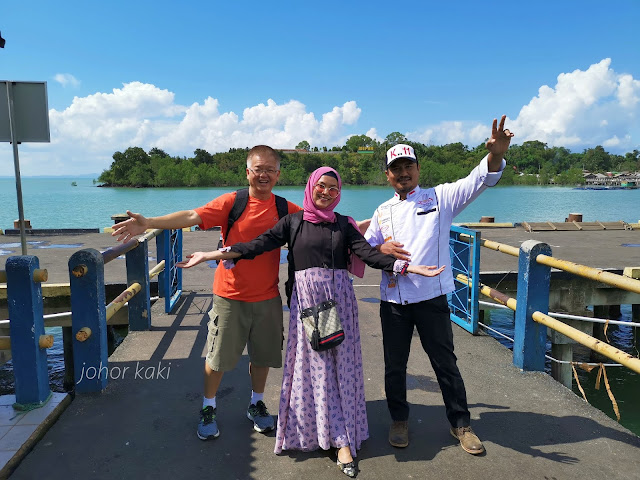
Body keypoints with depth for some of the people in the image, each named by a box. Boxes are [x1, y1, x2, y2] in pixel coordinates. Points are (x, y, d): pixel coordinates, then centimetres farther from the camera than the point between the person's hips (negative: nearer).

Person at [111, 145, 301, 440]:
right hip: (230, 296, -2)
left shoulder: (285, 209, -2)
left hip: (268, 298, 2)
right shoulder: (232, 202, -9)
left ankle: (256, 404, 40)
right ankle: (208, 408, 33)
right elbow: (192, 216, -18)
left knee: (262, 355, 15)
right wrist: (148, 223, -29)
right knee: (218, 357, 9)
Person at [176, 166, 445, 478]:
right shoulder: (293, 222, 6)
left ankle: (341, 440, 11)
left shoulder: (344, 224, 8)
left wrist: (408, 267, -14)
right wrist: (210, 255, -7)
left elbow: (368, 253, -2)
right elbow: (258, 245, -1)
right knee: (312, 365, 1)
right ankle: (340, 437, 17)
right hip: (306, 299, 0)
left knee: (339, 363, 1)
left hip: (339, 299, 1)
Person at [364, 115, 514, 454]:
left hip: (431, 297, -2)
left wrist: (496, 155, -30)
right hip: (393, 300, 3)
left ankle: (460, 423, 29)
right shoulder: (383, 212, 12)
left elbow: (478, 181, -10)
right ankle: (399, 420, 34)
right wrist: (381, 249, -6)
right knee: (395, 365, 13)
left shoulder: (438, 198, 2)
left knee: (445, 362, 9)